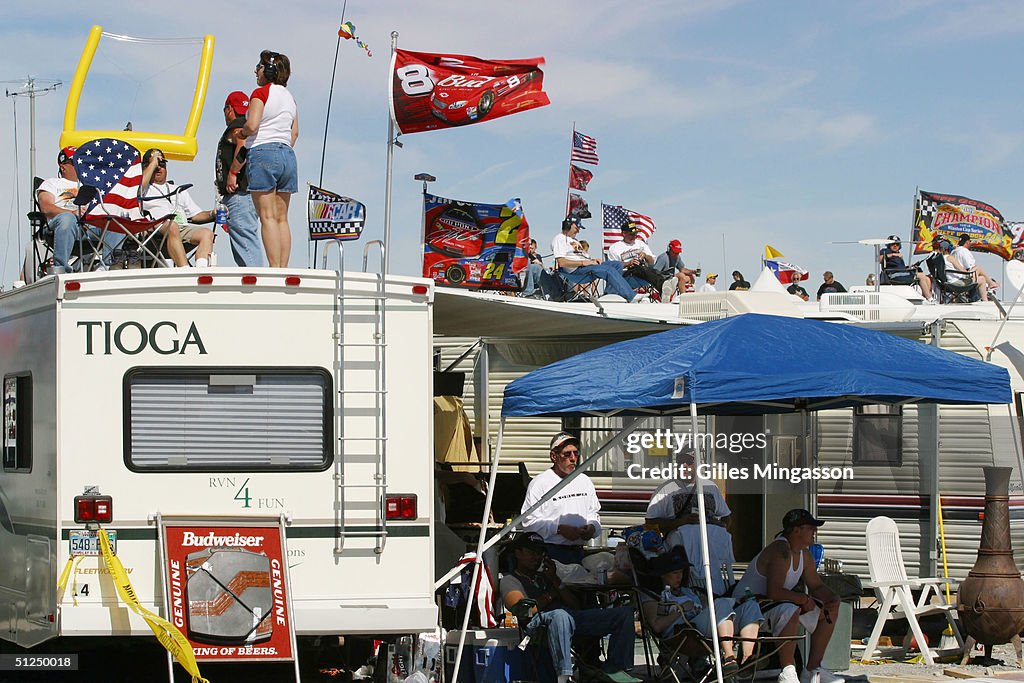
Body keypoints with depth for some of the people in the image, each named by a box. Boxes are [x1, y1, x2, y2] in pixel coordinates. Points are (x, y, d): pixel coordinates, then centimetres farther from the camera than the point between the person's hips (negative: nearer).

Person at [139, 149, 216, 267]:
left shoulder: (179, 191, 36)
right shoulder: (146, 189, 21)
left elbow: (195, 215, 31)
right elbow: (140, 186, -5)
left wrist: (212, 214, 10)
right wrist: (153, 163, 8)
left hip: (184, 227, 5)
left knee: (207, 233, -26)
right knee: (172, 226, -40)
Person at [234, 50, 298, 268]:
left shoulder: (261, 93, -3)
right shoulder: (289, 97, 18)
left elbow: (251, 125, -13)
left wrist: (240, 133, 6)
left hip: (263, 152, -7)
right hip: (287, 154, 7)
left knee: (267, 216, -10)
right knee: (282, 217, 6)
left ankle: (274, 269, -17)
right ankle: (283, 268, 0)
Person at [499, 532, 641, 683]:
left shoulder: (543, 577, 35)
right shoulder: (510, 580, 18)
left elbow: (575, 605, 21)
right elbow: (524, 611, -4)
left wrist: (555, 581, 10)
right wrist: (550, 596, 10)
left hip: (572, 618, 7)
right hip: (540, 621, -7)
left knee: (625, 612, -7)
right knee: (559, 615, -45)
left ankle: (615, 668, -15)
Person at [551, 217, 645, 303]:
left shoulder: (573, 239, 30)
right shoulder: (559, 239, -1)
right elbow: (562, 263, -16)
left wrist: (592, 260, 3)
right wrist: (583, 262, -18)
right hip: (575, 269, -10)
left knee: (618, 265, -3)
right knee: (609, 270, -26)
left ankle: (610, 295, -19)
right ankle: (631, 297, -31)